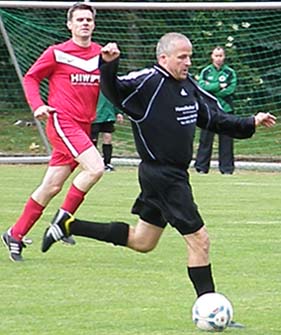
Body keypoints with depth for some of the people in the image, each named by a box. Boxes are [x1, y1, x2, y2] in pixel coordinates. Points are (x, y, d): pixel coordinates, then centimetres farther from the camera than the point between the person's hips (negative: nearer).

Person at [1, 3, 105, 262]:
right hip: (62, 121, -6)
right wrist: (37, 105, -10)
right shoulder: (57, 53, -2)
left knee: (52, 187, 8)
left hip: (83, 127, 6)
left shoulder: (100, 53, 10)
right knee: (95, 167, -23)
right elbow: (31, 78, 5)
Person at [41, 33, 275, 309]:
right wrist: (108, 65, -44)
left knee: (142, 241, 20)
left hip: (175, 176, 10)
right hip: (162, 176, -10)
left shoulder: (189, 87, 10)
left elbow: (213, 119, 20)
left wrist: (250, 124, 15)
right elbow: (113, 90, -26)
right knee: (199, 240, -8)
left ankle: (69, 225, 28)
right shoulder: (148, 82, -15)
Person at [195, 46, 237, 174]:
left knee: (226, 140, -1)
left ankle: (227, 167, 4)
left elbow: (230, 89, -6)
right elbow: (201, 86, -7)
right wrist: (219, 86, -11)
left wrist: (211, 88, -8)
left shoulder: (230, 72, 7)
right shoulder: (206, 71, 9)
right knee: (205, 139, -1)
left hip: (226, 109, 0)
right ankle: (201, 166, 4)